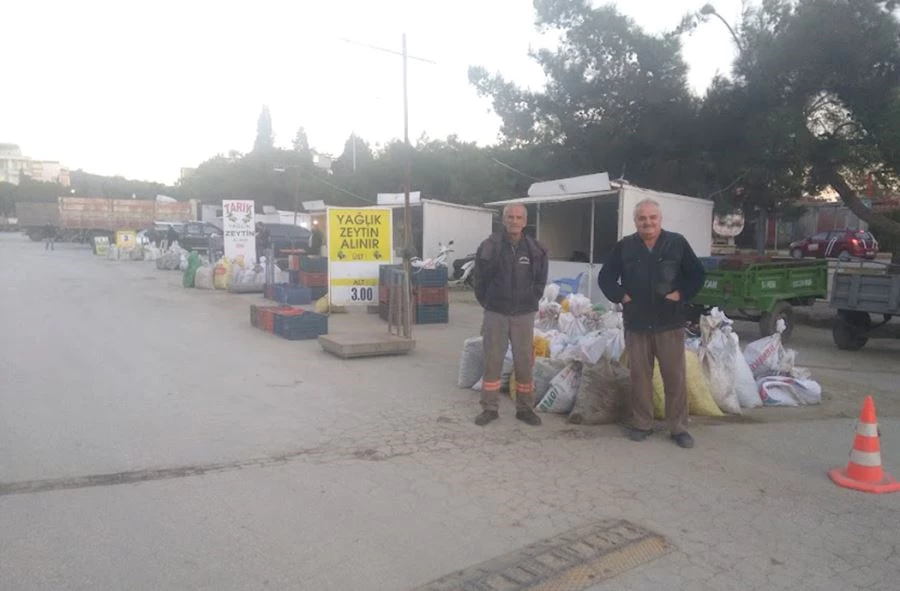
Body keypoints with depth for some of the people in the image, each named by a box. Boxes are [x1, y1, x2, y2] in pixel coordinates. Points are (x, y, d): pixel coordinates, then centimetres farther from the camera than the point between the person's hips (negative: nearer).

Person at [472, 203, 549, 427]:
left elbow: (540, 280, 10)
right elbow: (480, 279, 4)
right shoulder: (490, 247, -7)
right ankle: (489, 408, 16)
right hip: (495, 313, -1)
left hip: (524, 314, 1)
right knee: (492, 361, 5)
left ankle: (525, 408, 19)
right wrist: (487, 303, 7)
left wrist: (531, 301, 8)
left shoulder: (536, 250, -2)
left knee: (524, 362, 6)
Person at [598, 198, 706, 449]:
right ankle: (641, 424, 20)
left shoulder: (677, 243, 0)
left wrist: (681, 294, -6)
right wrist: (620, 296, -3)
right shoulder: (624, 247, 3)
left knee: (675, 376, 2)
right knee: (640, 376, 8)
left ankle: (679, 427, 13)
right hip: (636, 323, 1)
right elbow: (605, 277, 9)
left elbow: (697, 274, 5)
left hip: (670, 322, -1)